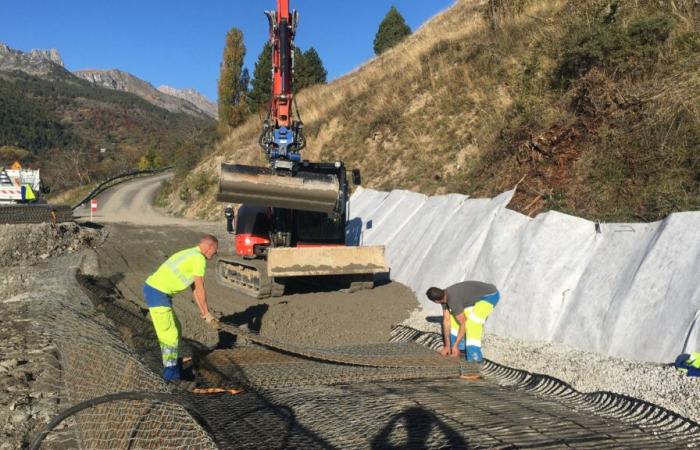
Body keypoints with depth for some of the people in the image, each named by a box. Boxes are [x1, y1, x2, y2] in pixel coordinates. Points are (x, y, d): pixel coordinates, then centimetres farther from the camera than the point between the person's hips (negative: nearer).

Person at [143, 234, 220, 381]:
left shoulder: (190, 254, 19)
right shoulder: (199, 258, -12)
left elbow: (194, 286, 24)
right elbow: (200, 289, -9)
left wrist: (201, 310, 25)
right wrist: (207, 313, 1)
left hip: (152, 288, 10)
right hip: (158, 294, -10)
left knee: (175, 329, 19)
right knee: (169, 334, 0)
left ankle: (174, 363, 31)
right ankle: (170, 372, 10)